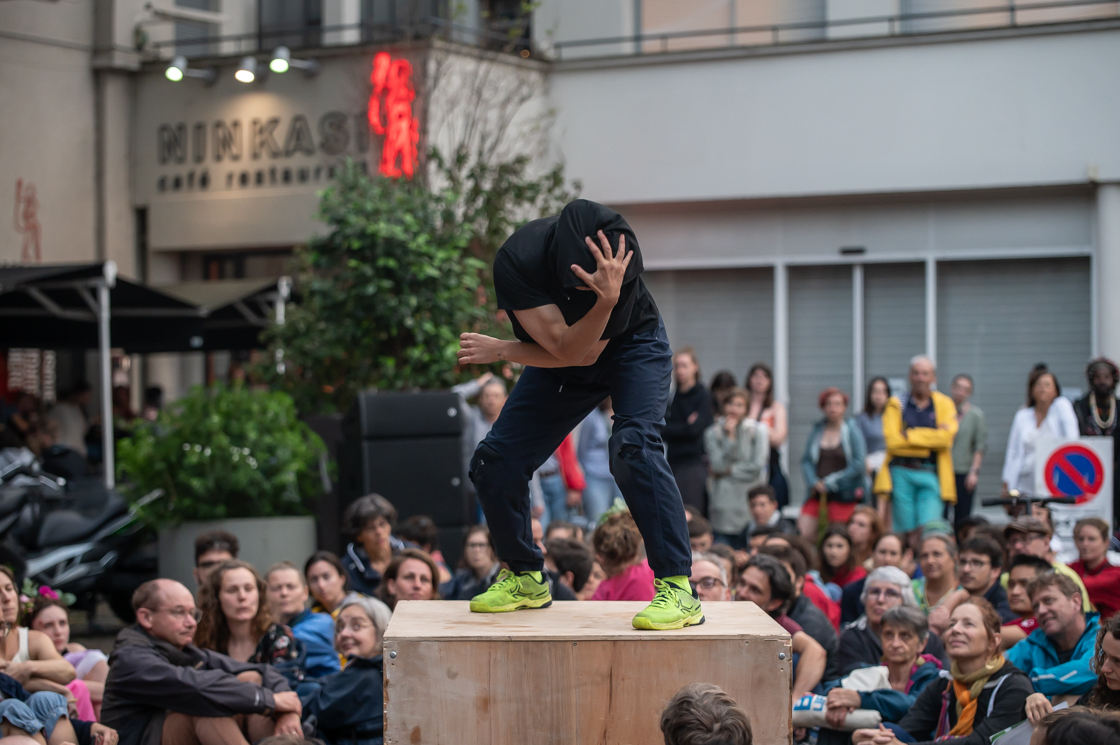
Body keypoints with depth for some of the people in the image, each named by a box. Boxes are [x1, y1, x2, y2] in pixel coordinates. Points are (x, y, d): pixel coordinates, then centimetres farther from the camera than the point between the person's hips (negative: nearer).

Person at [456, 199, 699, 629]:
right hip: (561, 361, 3)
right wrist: (606, 300, -52)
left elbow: (585, 353, -27)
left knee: (633, 446, -30)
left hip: (632, 347, -3)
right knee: (494, 462, -4)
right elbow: (565, 349, -35)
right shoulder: (516, 261, -33)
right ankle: (526, 579, 20)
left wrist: (500, 351, -25)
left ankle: (677, 590, -27)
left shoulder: (619, 262, -36)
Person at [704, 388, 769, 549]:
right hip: (723, 503, 1)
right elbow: (717, 465, -7)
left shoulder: (758, 431, 2)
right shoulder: (713, 433, 5)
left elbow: (757, 466, -6)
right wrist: (730, 437, -11)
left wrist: (729, 470, -3)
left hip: (750, 499, -1)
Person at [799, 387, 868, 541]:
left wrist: (831, 482, -9)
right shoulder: (817, 431, 10)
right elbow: (806, 460, 10)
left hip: (844, 494, -4)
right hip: (819, 493, 4)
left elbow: (859, 464, -8)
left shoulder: (852, 431, -1)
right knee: (802, 535, -9)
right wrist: (814, 482, -9)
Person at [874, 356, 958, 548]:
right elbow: (892, 440, -6)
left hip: (930, 476, 0)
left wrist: (909, 436, -5)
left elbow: (946, 438, -7)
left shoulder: (944, 404, 9)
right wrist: (931, 437, -6)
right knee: (906, 533, -1)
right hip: (902, 473, 0)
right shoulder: (897, 403, 7)